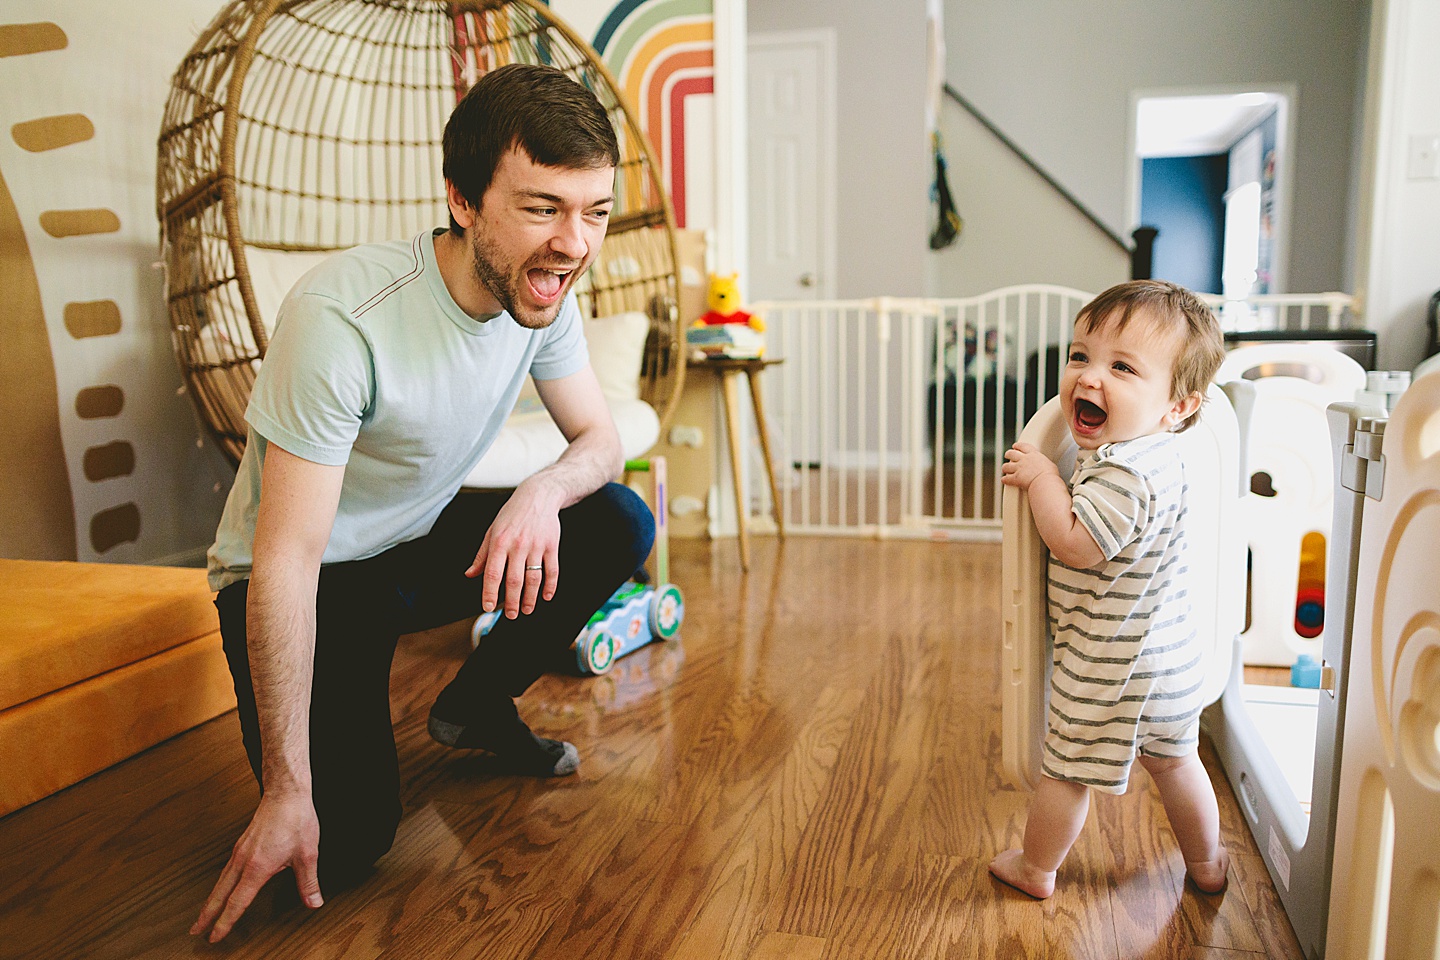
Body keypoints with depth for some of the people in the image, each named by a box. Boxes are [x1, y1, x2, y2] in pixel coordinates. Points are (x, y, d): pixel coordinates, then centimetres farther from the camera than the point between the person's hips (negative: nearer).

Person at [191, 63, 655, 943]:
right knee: (346, 840, -21)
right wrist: (287, 792, -25)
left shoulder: (544, 294, -13)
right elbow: (287, 561, -29)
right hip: (314, 576, -5)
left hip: (426, 540, 6)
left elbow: (600, 437, -4)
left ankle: (477, 705, 7)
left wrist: (545, 490, -30)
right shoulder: (344, 317, -33)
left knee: (620, 528, -15)